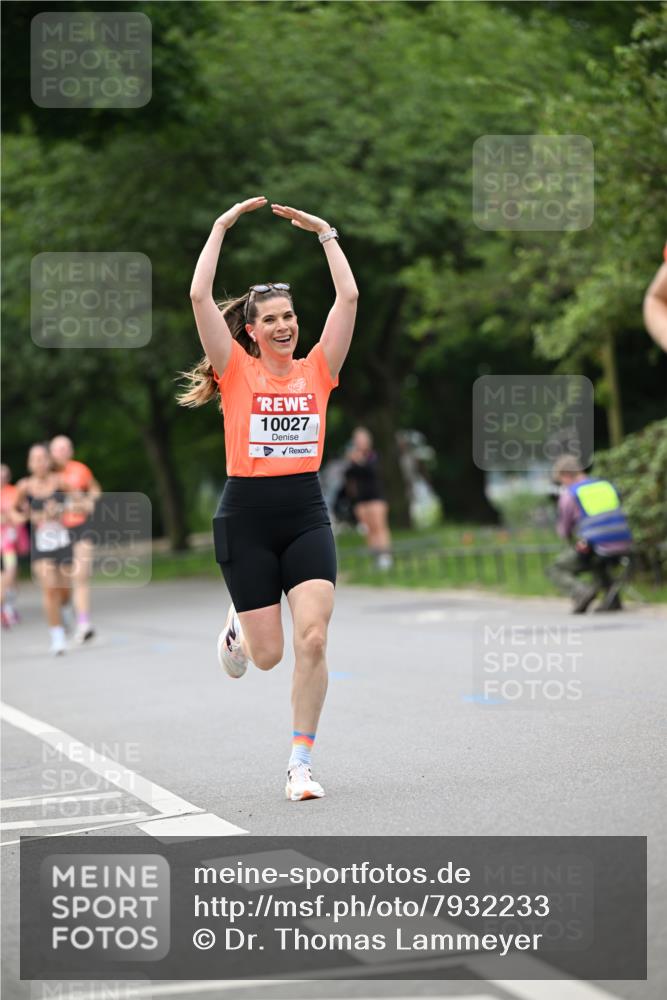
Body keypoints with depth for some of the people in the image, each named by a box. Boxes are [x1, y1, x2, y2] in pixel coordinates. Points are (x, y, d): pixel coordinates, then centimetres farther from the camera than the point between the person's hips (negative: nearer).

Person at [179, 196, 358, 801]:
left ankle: (301, 763, -2)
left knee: (313, 638, -14)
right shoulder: (237, 372, 1)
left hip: (306, 514, 1)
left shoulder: (317, 371, 7)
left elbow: (348, 298, 1)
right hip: (247, 517, -1)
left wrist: (325, 233, 5)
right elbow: (200, 297, -7)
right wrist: (222, 226, -2)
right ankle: (239, 631, 42)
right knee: (268, 655, 4)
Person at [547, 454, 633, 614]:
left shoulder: (569, 494, 0)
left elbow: (564, 531, 8)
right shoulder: (607, 485, 16)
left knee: (555, 570, 15)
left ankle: (581, 592, -12)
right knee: (598, 562, 39)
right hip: (623, 546, 6)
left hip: (594, 548, -6)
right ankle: (612, 600, 19)